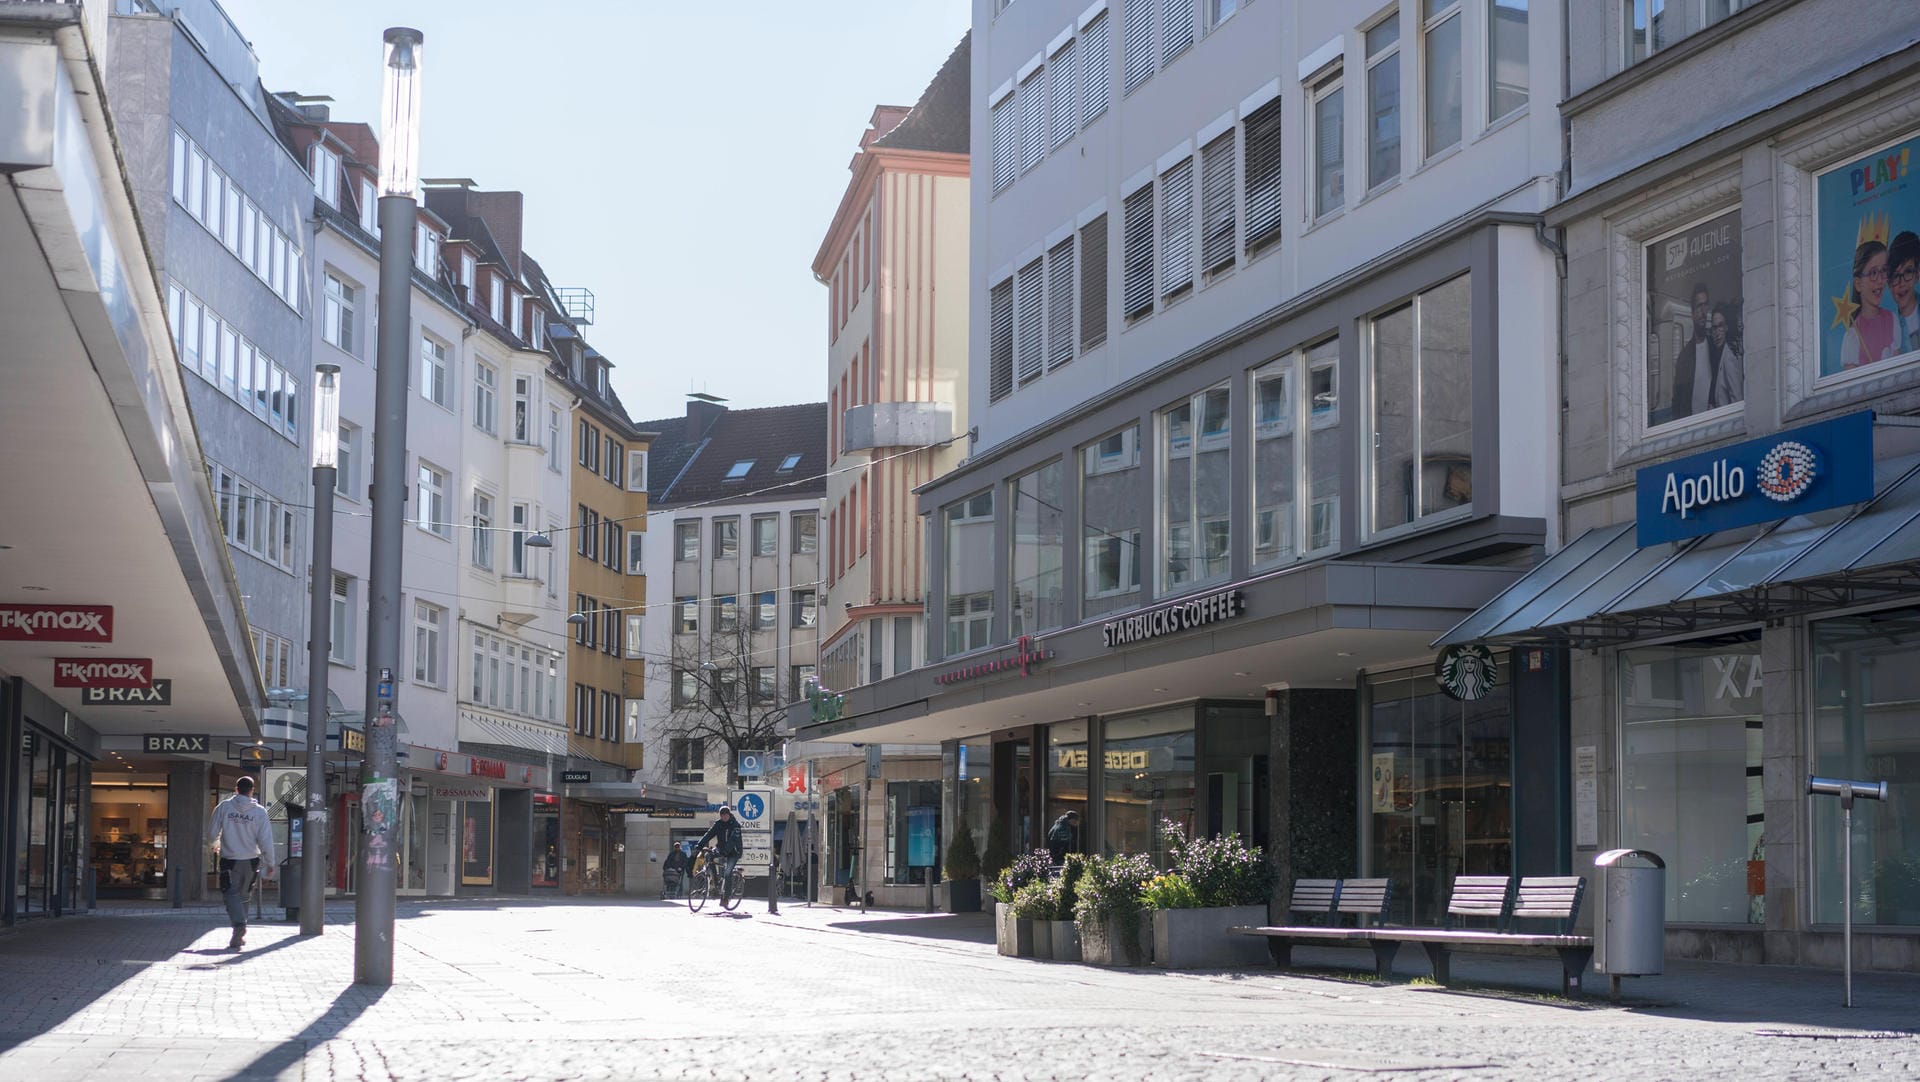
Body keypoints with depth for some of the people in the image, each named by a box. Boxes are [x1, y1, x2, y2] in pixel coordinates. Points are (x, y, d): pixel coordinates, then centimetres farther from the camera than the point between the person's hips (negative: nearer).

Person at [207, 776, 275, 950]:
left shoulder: (223, 807, -6)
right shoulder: (259, 811, -6)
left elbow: (212, 833, -1)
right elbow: (265, 840, -7)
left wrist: (216, 844, 22)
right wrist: (270, 862, 5)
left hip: (229, 860, -2)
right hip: (251, 861, 2)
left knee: (231, 895, 1)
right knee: (243, 896, 18)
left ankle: (239, 924, -26)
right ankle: (240, 935, 23)